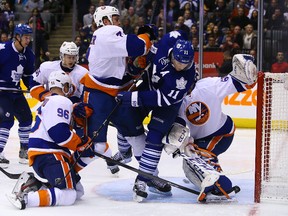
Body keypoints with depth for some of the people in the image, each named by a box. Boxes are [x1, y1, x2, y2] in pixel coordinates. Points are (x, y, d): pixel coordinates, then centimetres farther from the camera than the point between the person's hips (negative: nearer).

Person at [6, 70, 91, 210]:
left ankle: (33, 184, 0)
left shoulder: (47, 102, 27)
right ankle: (25, 198, -33)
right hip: (49, 155, -10)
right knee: (68, 195, -21)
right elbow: (59, 133, -18)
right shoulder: (61, 101, -8)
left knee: (78, 191, 9)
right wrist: (81, 143, -7)